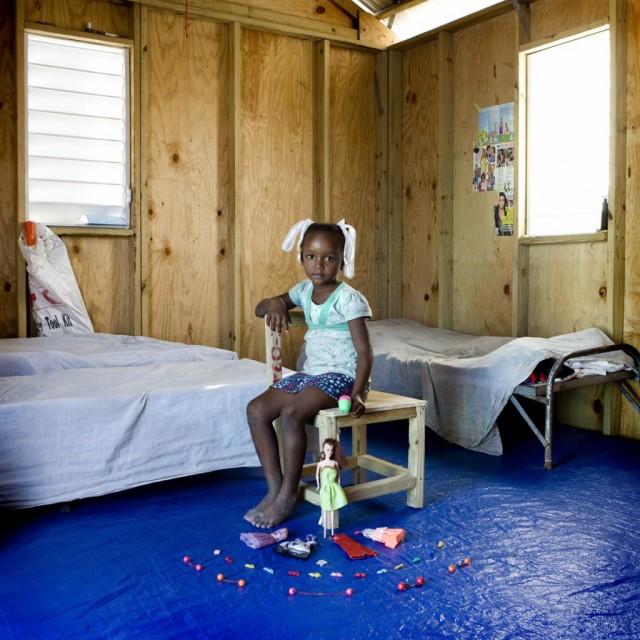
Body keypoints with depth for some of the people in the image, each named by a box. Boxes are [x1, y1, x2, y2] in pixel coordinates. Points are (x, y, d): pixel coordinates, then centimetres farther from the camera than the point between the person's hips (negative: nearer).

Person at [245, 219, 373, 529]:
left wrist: (357, 393, -28)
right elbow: (259, 309, 16)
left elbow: (364, 352, -15)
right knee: (256, 409, -10)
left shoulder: (348, 298, -12)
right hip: (308, 373, 8)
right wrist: (274, 304, -9)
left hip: (339, 376, -8)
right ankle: (274, 488, -3)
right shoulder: (304, 291, 9)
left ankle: (288, 495, -13)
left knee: (291, 413, -31)